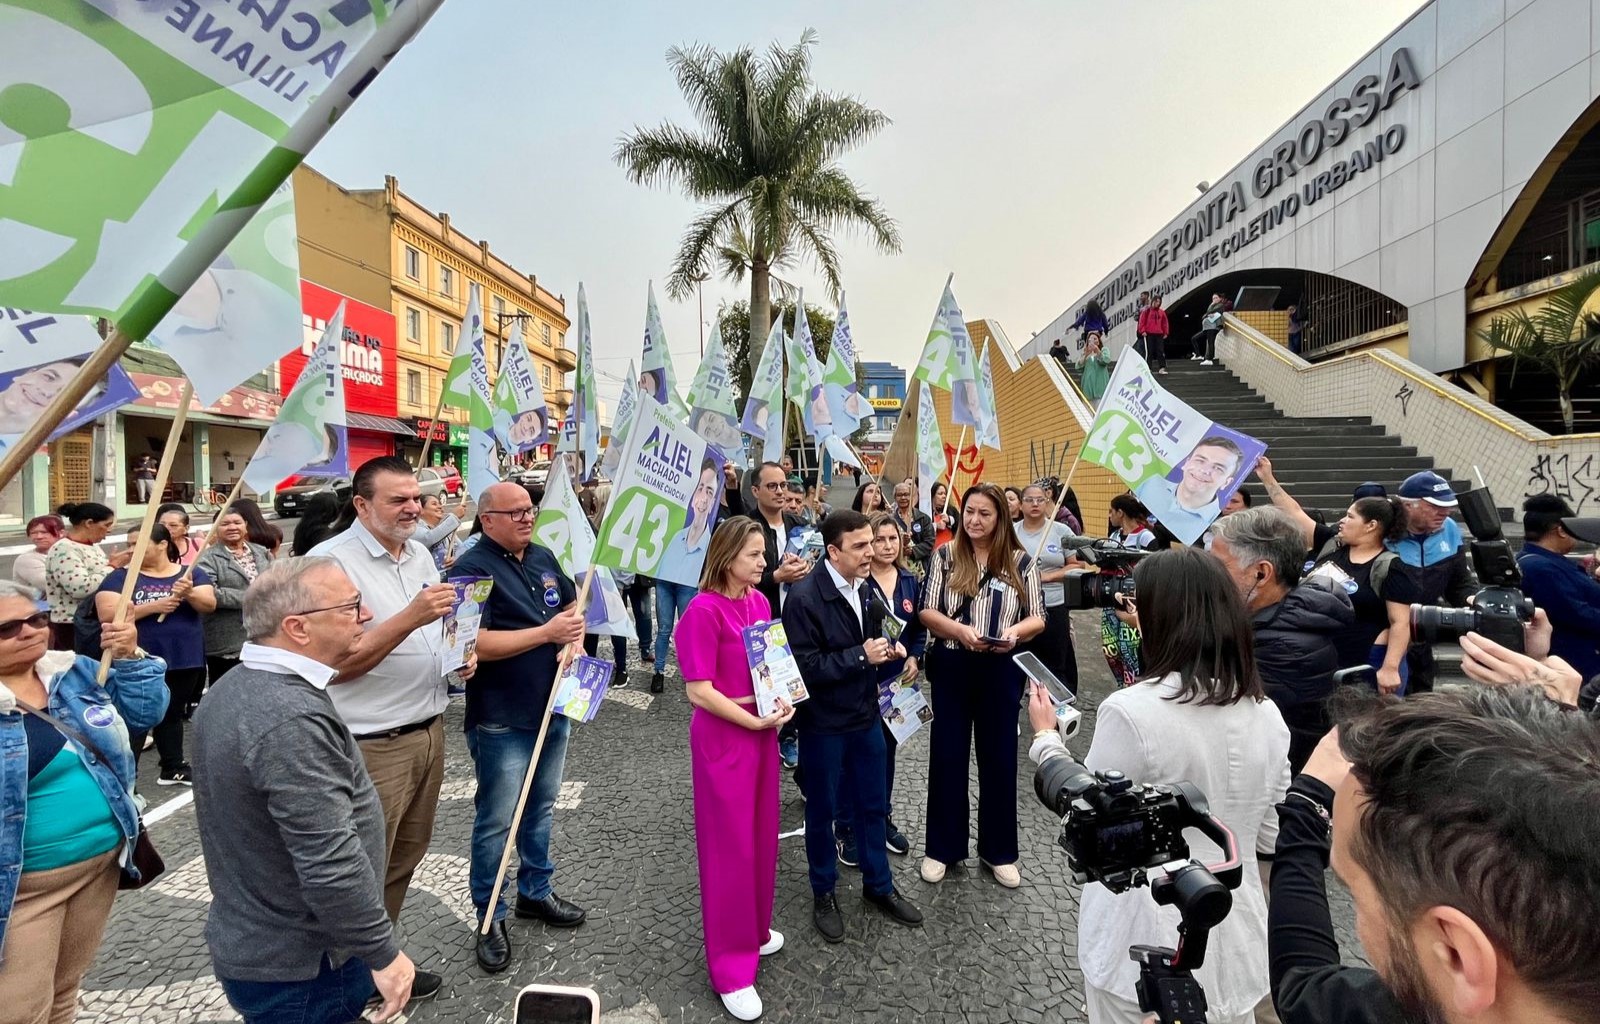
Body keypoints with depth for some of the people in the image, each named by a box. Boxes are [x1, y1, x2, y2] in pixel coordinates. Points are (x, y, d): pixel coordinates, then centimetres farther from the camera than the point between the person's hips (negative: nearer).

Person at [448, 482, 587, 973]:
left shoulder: (543, 557, 7)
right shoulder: (472, 568, -15)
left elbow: (573, 604, 18)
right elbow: (475, 643, -24)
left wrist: (575, 624, -6)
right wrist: (547, 632, -23)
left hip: (553, 708, 7)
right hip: (501, 719, -7)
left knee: (541, 808, 20)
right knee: (496, 821, 6)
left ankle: (536, 891, 38)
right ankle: (490, 918, 24)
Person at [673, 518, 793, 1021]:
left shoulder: (759, 601, 2)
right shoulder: (703, 610, -20)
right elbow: (699, 693, -20)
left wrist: (781, 702, -3)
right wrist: (755, 721, -18)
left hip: (763, 731, 7)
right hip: (723, 739, -7)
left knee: (762, 836, 19)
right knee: (730, 845, 5)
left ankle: (754, 929, 41)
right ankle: (731, 967, 22)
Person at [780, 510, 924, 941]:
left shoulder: (867, 587, -3)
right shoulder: (804, 597, -23)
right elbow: (804, 667, -25)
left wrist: (889, 649, -7)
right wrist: (861, 656, -24)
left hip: (866, 715, 6)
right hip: (822, 723, -5)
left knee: (873, 805, 19)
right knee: (821, 811, 13)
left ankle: (879, 885, 40)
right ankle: (823, 894, 35)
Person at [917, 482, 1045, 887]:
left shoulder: (1020, 562, -1)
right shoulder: (945, 555, -1)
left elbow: (1037, 617, 1)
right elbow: (927, 612, -4)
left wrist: (1015, 631, -20)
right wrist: (960, 630, -22)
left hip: (1001, 671, 0)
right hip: (951, 668, 0)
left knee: (999, 758, 12)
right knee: (947, 756, 9)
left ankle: (998, 850, 29)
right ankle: (943, 847, 26)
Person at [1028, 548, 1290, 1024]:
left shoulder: (1131, 711, -25)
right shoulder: (1266, 714, -5)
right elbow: (1269, 837, 6)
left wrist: (1045, 737, 0)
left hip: (1147, 950, -5)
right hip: (1237, 947, 5)